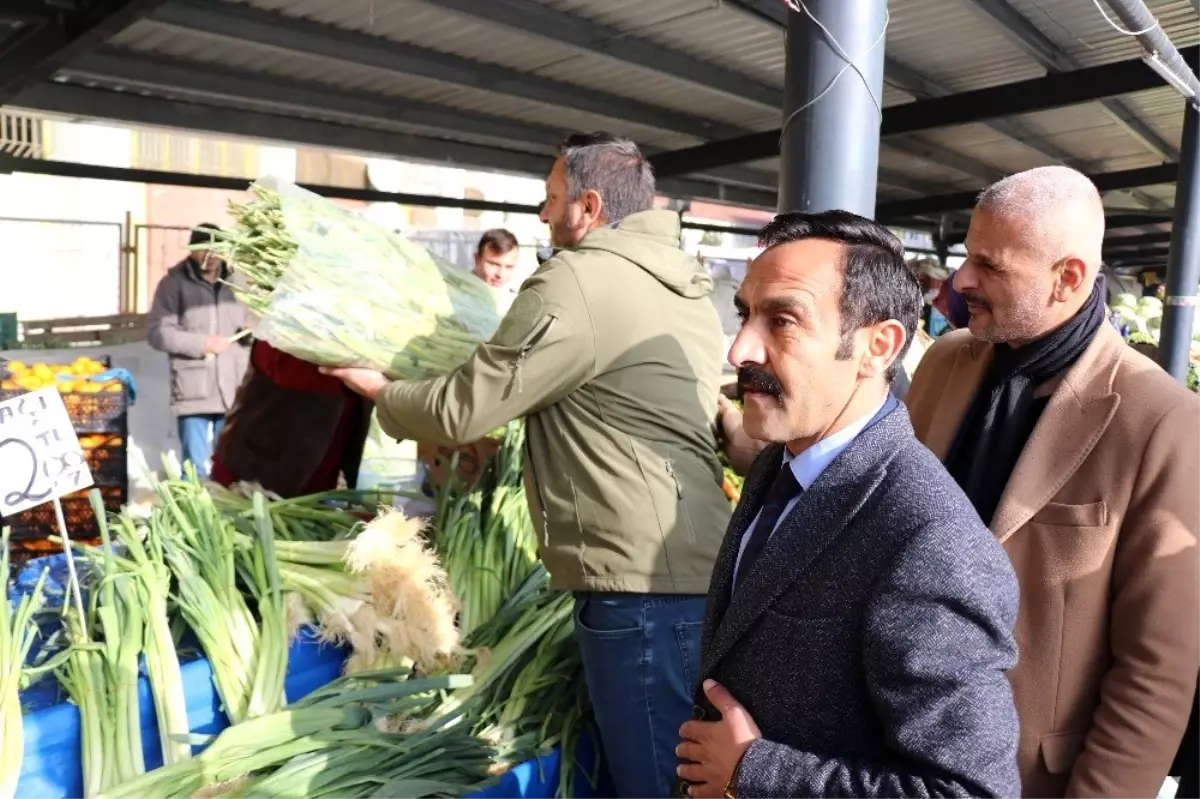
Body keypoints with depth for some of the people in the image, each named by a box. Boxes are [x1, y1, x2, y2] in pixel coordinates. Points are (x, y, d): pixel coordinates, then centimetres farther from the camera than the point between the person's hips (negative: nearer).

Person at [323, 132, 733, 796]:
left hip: (641, 584, -9)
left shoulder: (575, 281, -13)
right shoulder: (686, 285, 14)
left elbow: (462, 412, -9)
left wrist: (379, 390, 10)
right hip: (698, 571, 9)